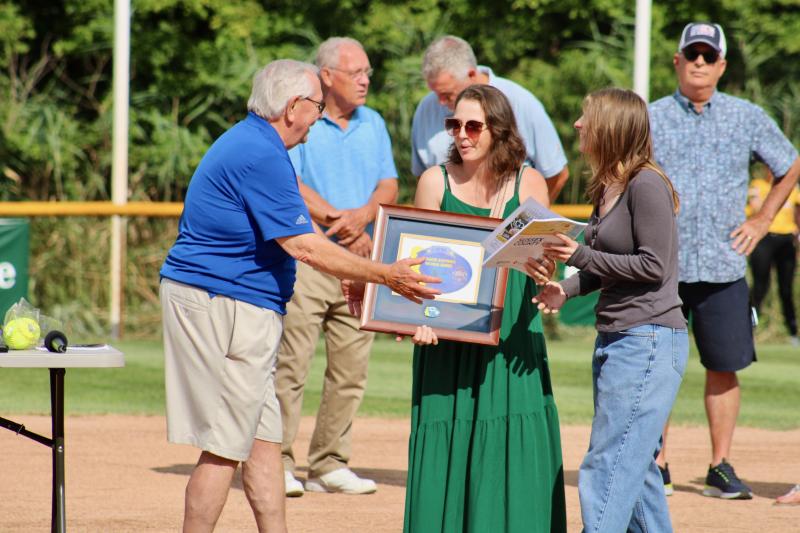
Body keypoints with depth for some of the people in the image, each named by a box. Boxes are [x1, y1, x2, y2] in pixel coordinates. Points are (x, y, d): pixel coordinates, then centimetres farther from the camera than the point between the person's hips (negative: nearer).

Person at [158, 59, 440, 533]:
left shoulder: (251, 143, 17)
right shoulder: (261, 155, -18)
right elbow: (302, 246, -19)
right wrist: (385, 275, -15)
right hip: (223, 306, -11)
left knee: (265, 438, 11)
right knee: (227, 446, -8)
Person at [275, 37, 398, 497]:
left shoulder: (373, 125, 16)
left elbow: (389, 186, 9)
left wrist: (363, 215, -12)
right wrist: (339, 222, -13)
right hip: (306, 256, -5)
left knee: (352, 368, 3)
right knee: (292, 363, -10)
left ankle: (330, 466, 10)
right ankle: (279, 464, -6)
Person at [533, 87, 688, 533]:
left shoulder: (646, 185, -15)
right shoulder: (607, 188, 12)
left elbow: (654, 266, -17)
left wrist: (581, 256, -17)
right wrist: (566, 291, 3)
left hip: (649, 340, -10)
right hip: (616, 340, 10)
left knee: (605, 473, -11)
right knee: (635, 468, 15)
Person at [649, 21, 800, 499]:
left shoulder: (748, 117, 6)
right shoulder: (651, 119, 4)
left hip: (723, 267, 1)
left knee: (724, 366, 2)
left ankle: (722, 467, 11)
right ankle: (657, 465, 11)